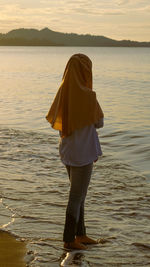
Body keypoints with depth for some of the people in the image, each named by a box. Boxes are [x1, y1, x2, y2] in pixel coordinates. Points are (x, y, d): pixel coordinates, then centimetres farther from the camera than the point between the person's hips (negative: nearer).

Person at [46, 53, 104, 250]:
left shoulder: (63, 92, 1)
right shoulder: (88, 96, -21)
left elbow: (56, 121, 8)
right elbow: (99, 123, -7)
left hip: (67, 149, 8)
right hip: (83, 151, -8)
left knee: (79, 192, 19)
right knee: (77, 195, 2)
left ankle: (80, 234, 29)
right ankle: (69, 239, 10)